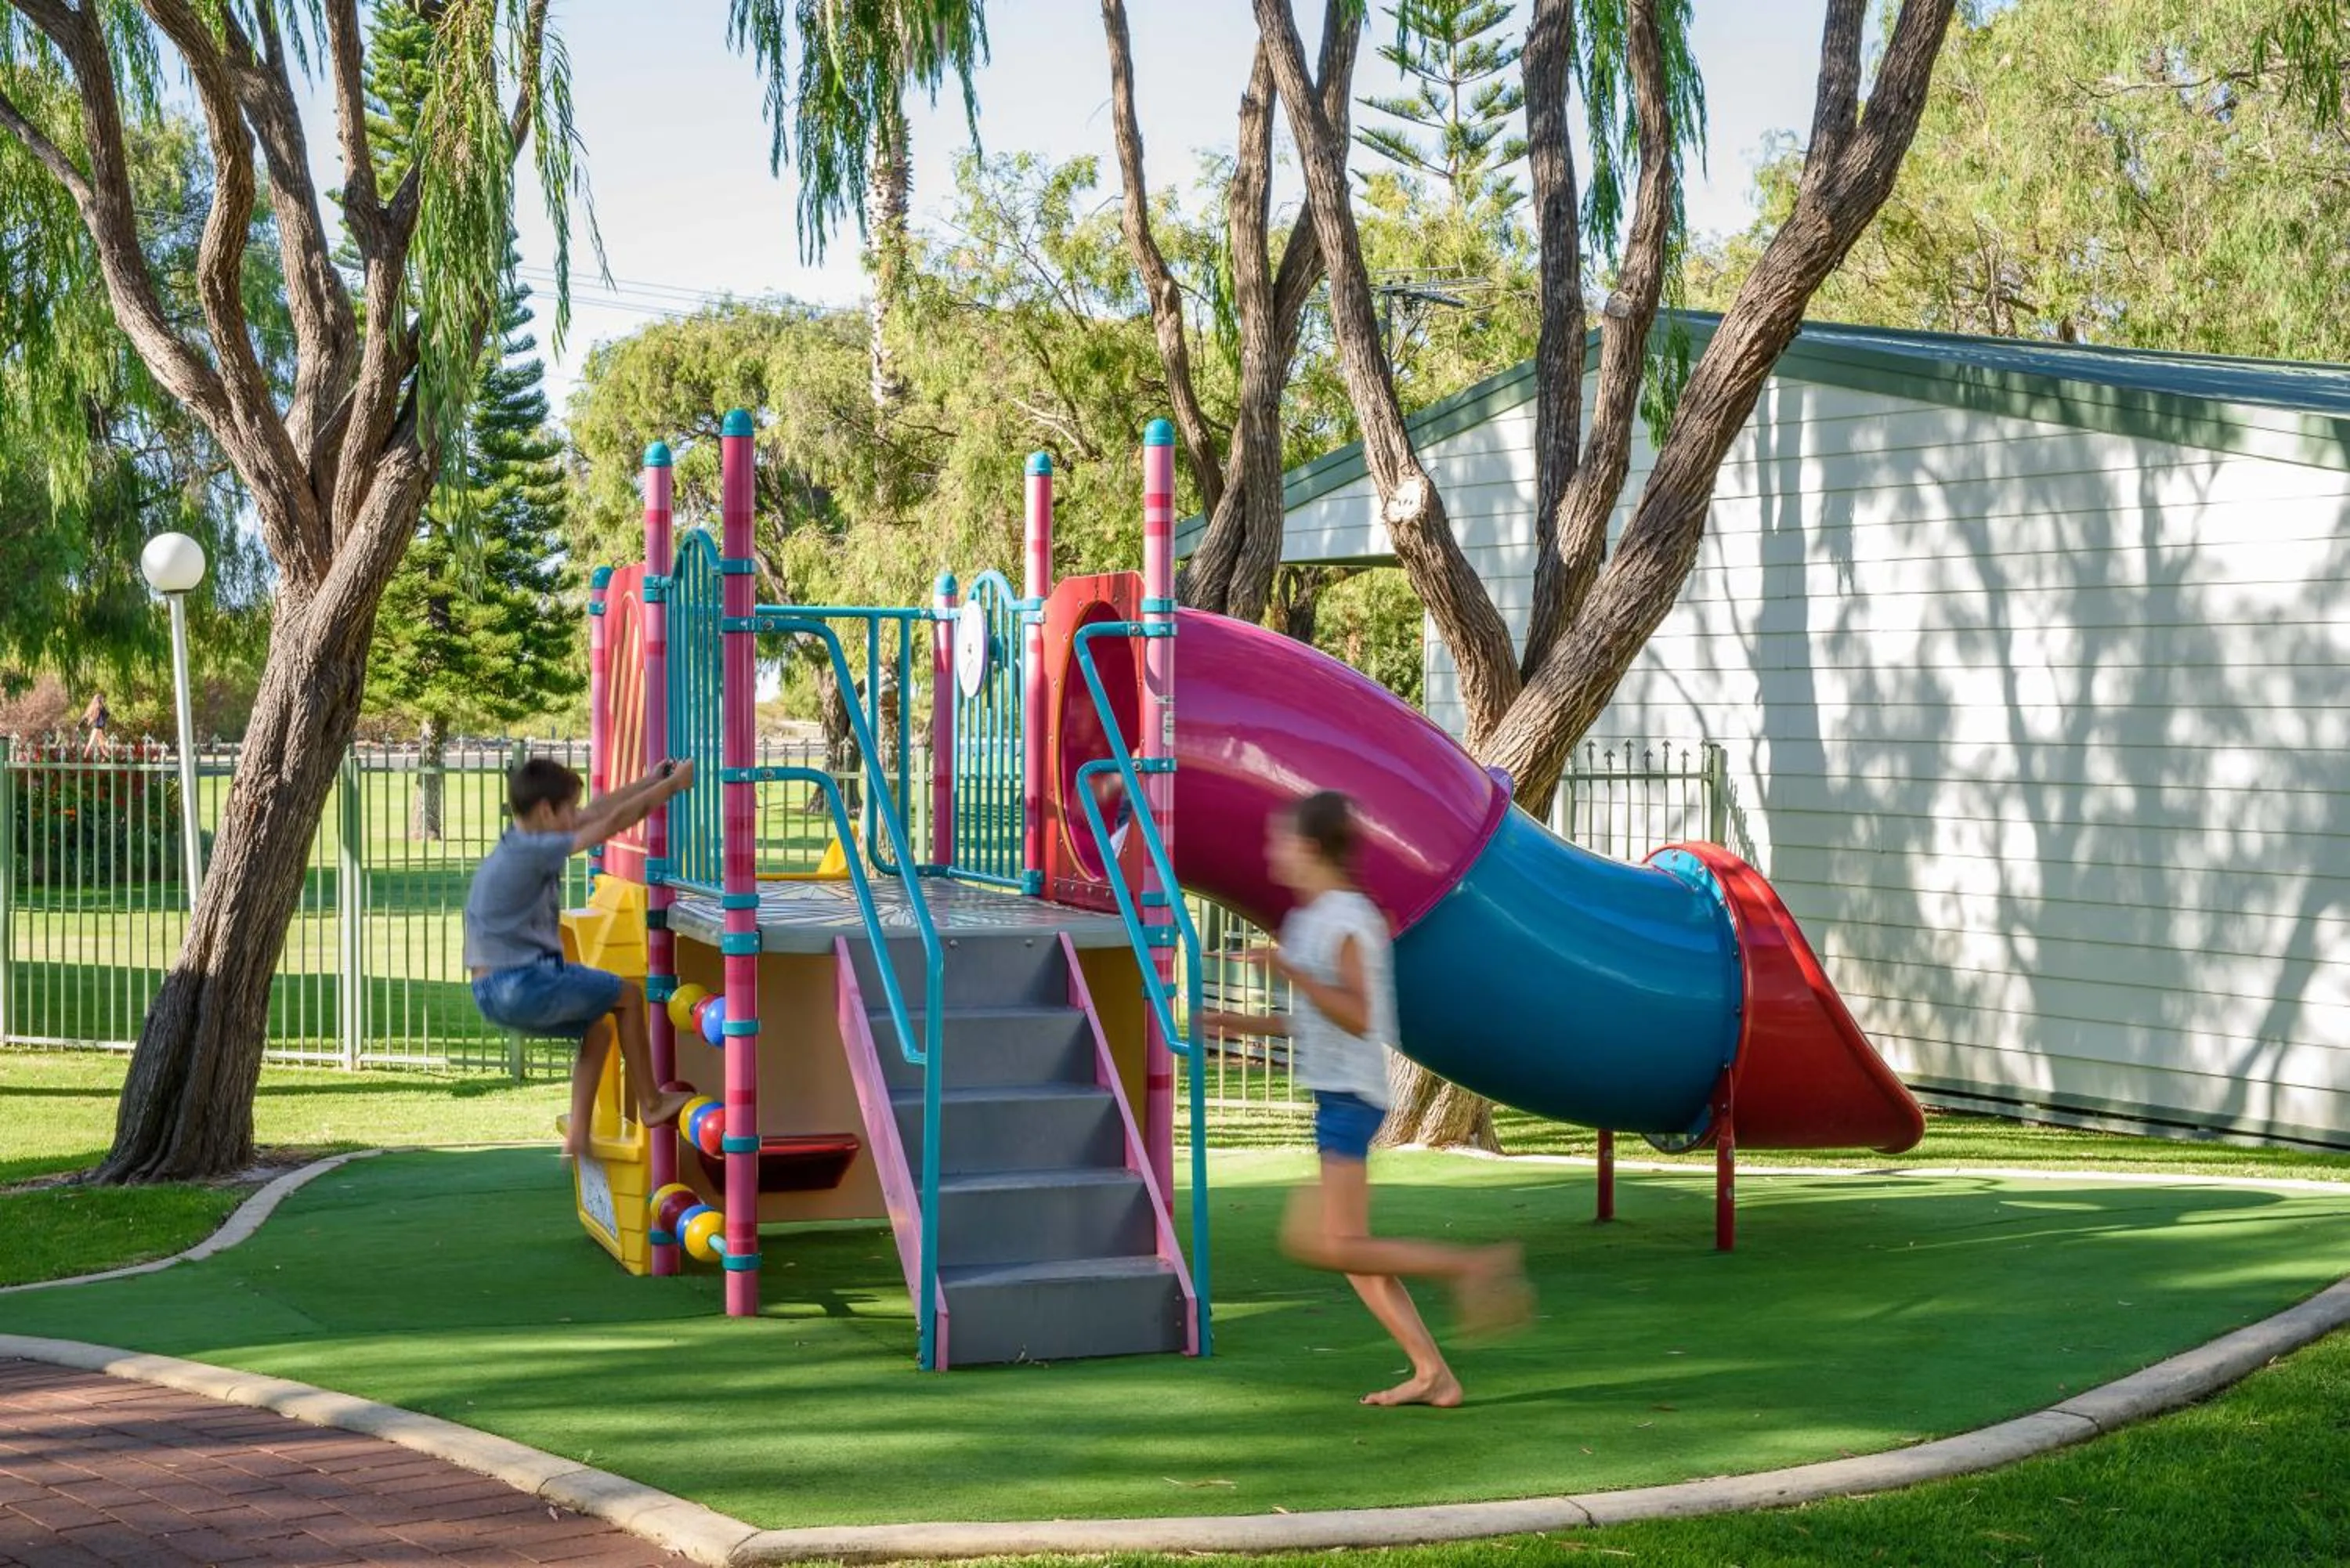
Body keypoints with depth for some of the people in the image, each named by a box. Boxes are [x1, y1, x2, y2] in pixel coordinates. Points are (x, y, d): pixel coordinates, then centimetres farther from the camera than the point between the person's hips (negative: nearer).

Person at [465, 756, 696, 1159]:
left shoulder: (522, 843, 11)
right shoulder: (534, 851, -16)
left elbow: (597, 811, 20)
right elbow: (614, 821, -13)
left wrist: (652, 781, 22)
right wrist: (672, 785, -4)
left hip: (495, 993, 10)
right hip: (521, 985, -10)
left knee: (598, 1026, 23)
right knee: (628, 995, 7)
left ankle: (577, 1136, 18)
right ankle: (650, 1105, 17)